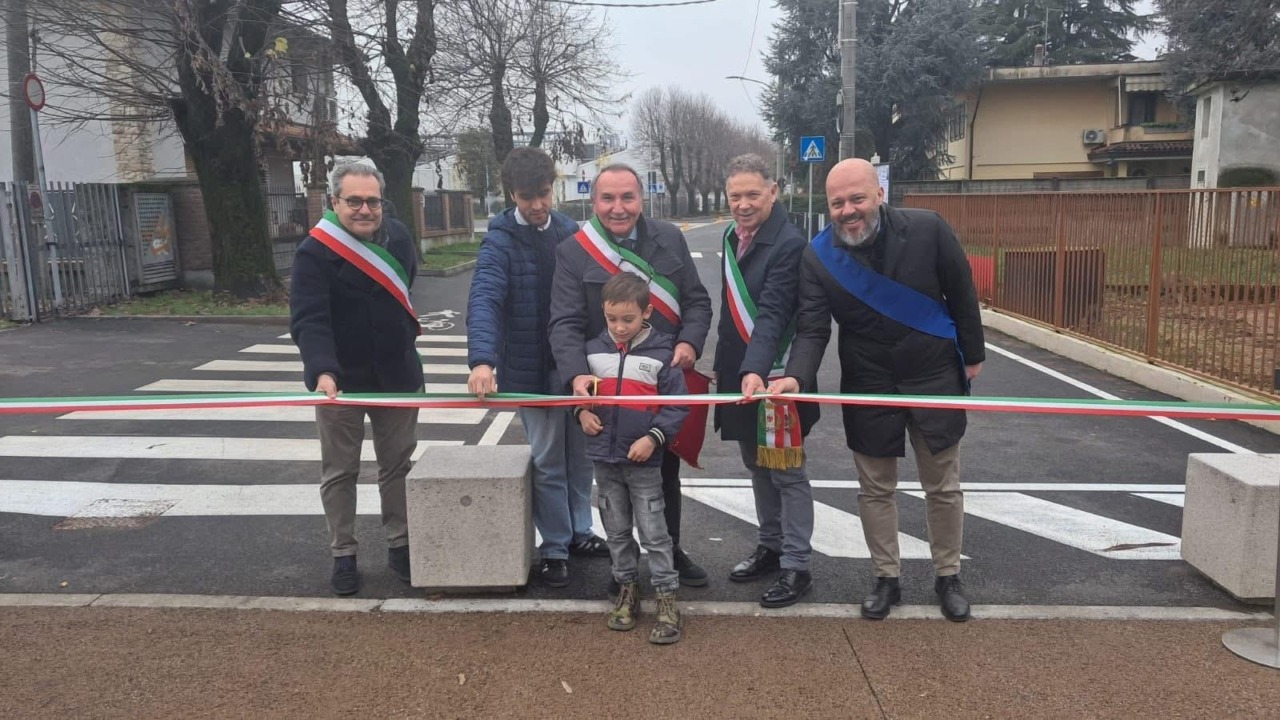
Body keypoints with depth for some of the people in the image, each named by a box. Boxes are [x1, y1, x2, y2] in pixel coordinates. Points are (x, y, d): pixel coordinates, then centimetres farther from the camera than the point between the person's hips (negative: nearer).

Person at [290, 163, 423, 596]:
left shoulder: (398, 236, 1)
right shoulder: (315, 252, -17)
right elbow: (308, 321, -28)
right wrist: (323, 372, -42)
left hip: (397, 375, 5)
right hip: (340, 379, -4)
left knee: (398, 465, 12)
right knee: (340, 473, 8)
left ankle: (400, 547, 26)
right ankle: (343, 556, 21)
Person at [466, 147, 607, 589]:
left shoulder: (570, 231, 4)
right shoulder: (500, 241, -11)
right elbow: (484, 301, -25)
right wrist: (482, 360, -41)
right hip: (532, 369, -4)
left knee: (580, 452, 15)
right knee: (547, 460, 3)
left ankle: (579, 532, 32)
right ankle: (554, 548, 17)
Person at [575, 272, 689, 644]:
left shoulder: (662, 353, -11)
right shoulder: (593, 350, 1)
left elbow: (677, 405, -9)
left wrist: (654, 437, -18)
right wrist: (581, 412, -4)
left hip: (644, 461, -4)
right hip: (604, 458, 4)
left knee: (654, 532, 2)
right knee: (617, 530, 16)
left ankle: (667, 600, 12)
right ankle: (627, 589, 31)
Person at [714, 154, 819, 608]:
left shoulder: (789, 243, -17)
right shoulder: (732, 236, 9)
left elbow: (772, 314, -27)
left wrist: (756, 371, -37)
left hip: (773, 378, -8)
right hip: (739, 374, 8)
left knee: (786, 473, 2)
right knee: (757, 468, 19)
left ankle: (795, 567, 13)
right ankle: (770, 547, 34)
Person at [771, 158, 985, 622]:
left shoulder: (927, 230, -15)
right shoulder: (818, 257, -13)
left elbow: (961, 294, -3)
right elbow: (812, 328, -16)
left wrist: (972, 354, 4)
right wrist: (796, 376, -34)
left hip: (934, 380, 0)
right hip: (868, 388, 1)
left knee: (943, 487, 12)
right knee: (875, 489, 12)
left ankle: (948, 577, 32)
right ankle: (887, 579, 30)